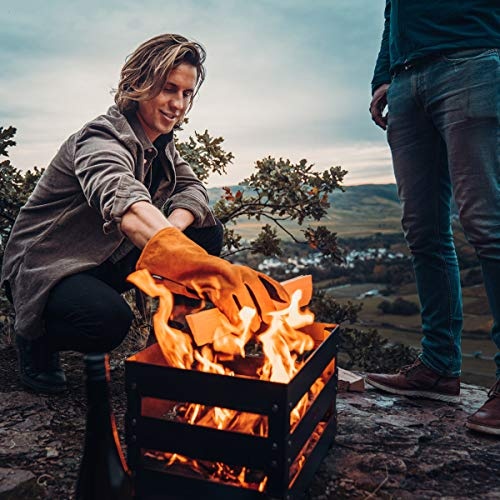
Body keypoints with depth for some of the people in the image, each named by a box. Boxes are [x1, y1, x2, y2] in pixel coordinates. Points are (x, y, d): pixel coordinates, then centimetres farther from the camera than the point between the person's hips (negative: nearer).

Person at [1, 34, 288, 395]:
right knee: (109, 321, -38)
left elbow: (192, 188, -4)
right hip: (46, 267, -7)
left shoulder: (161, 141, 2)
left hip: (109, 259, 8)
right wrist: (193, 262, -65)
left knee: (208, 233, -8)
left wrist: (171, 229, -29)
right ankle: (36, 337, -4)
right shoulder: (103, 138, -27)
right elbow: (123, 202, -47)